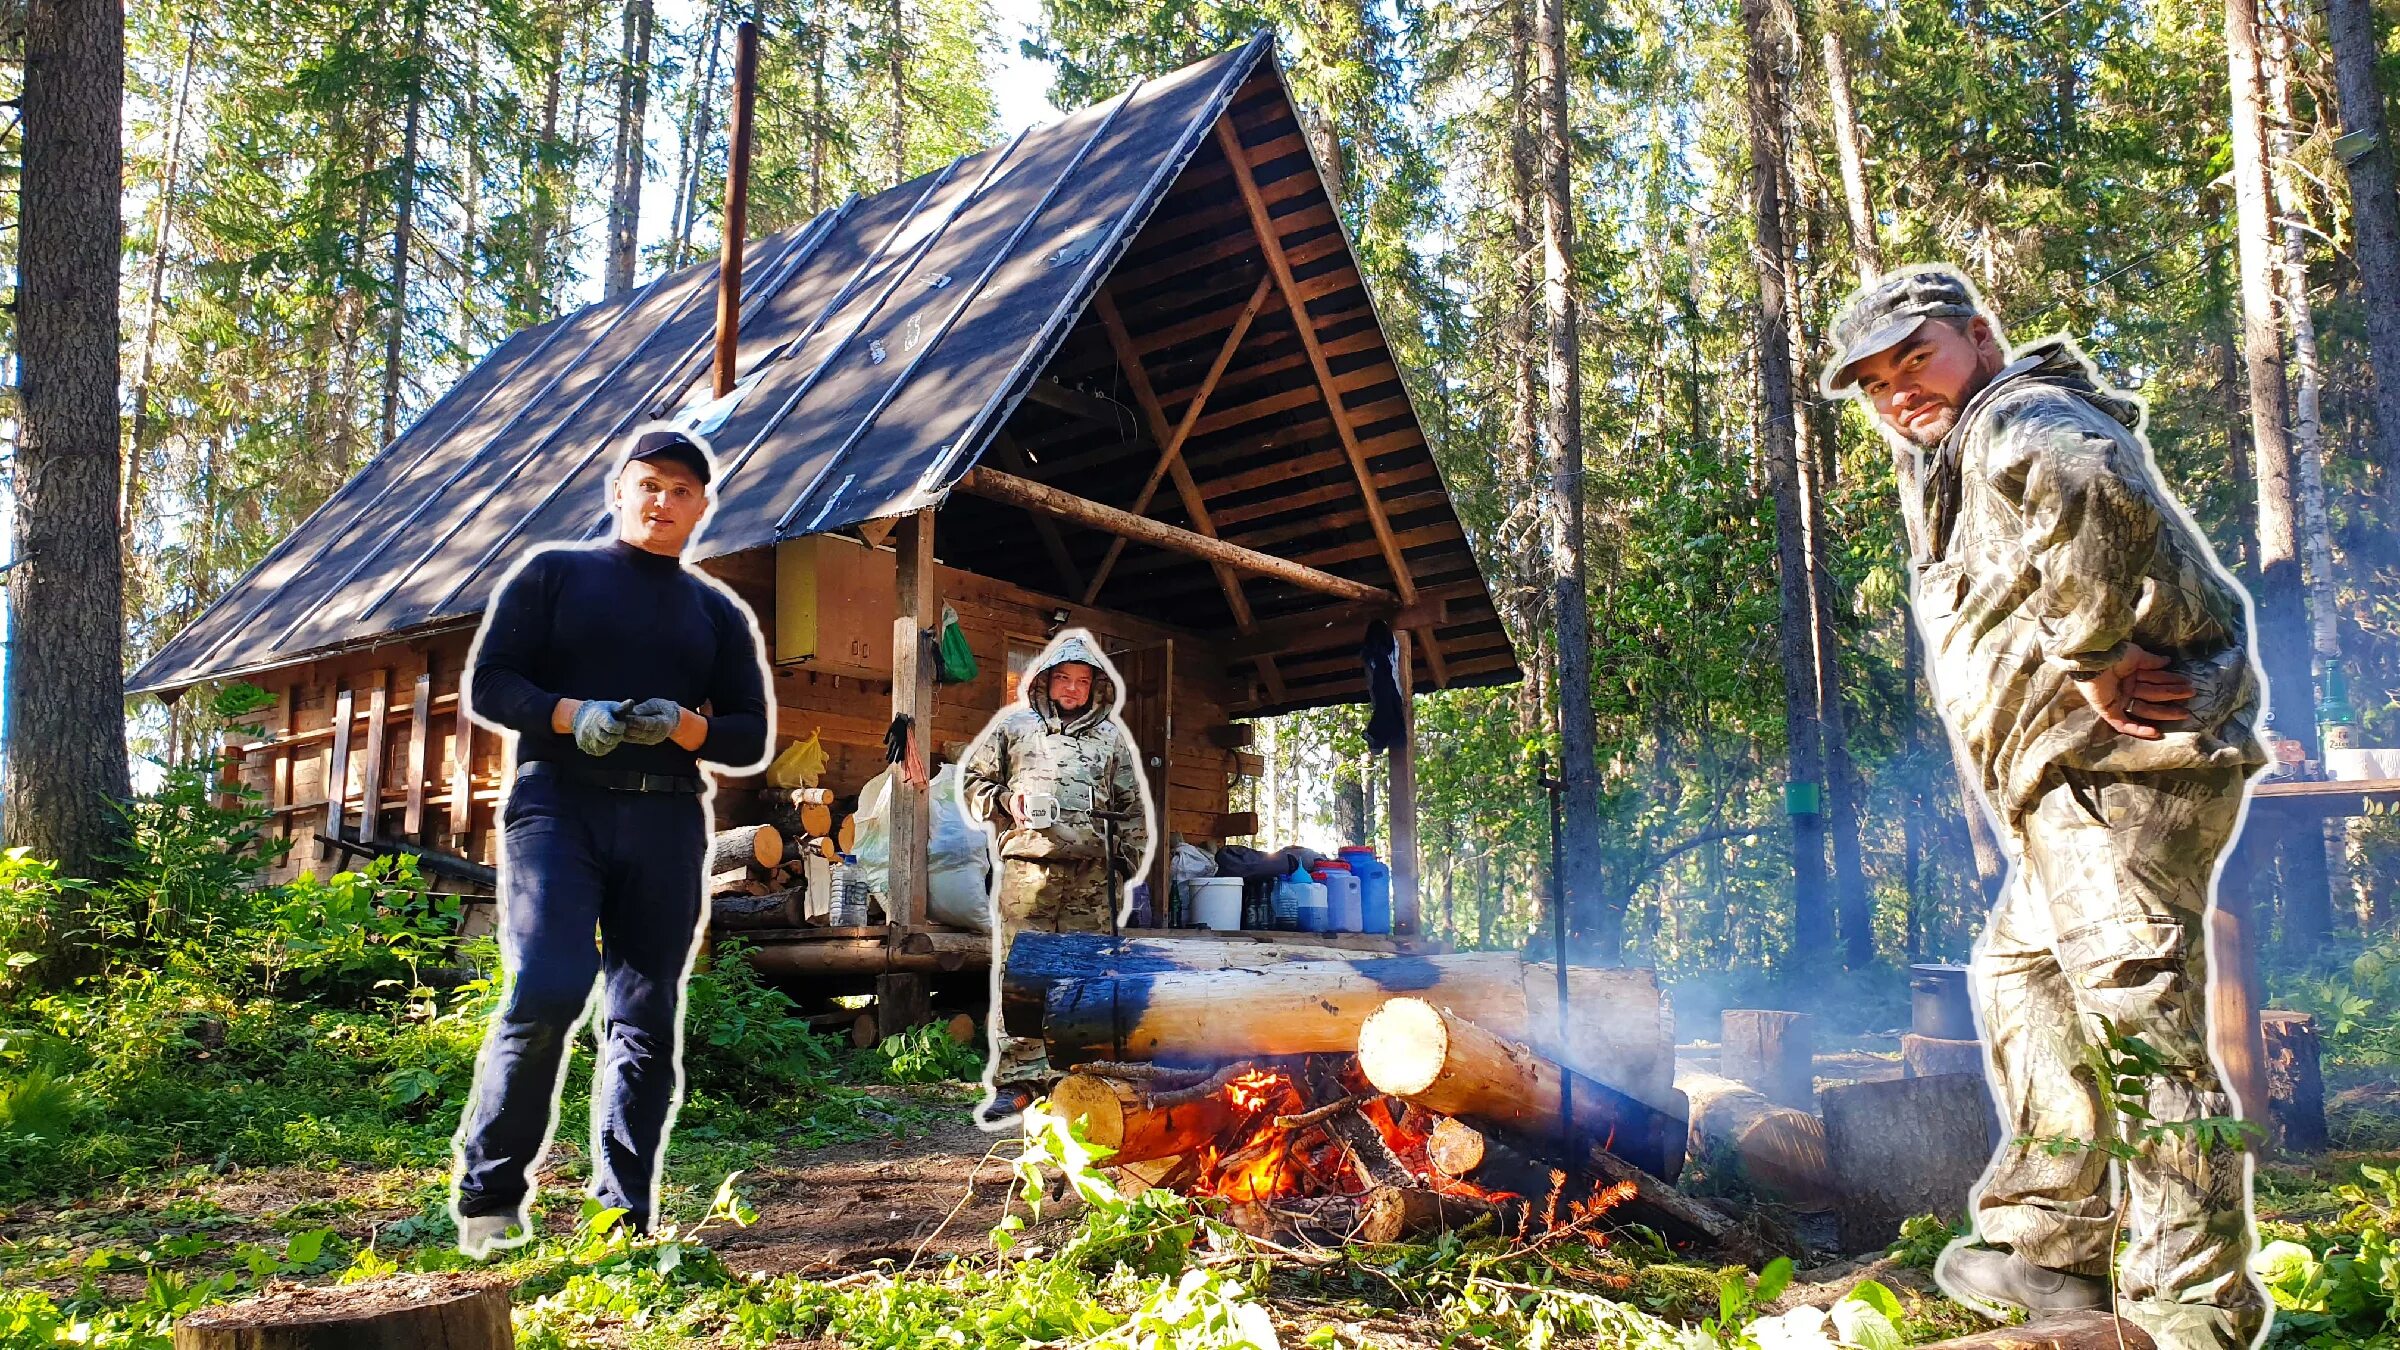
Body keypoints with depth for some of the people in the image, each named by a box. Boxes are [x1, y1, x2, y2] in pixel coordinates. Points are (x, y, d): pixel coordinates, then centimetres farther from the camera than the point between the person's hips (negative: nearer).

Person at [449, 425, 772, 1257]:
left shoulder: (720, 613, 18)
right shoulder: (553, 575, 12)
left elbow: (752, 738, 12)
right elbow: (487, 685, 4)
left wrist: (684, 726, -10)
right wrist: (571, 714, -15)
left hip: (668, 822, 3)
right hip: (558, 805, -3)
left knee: (647, 1021, 2)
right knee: (546, 992, -17)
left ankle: (626, 1215, 10)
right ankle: (488, 1195, -1)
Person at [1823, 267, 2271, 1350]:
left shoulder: (2016, 420, -9)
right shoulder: (1949, 464, 25)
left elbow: (2091, 492, -33)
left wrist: (2091, 657, -24)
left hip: (2122, 759, -12)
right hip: (2068, 783, 12)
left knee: (2140, 1024, -11)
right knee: (2020, 980, 18)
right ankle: (2051, 1247, 26)